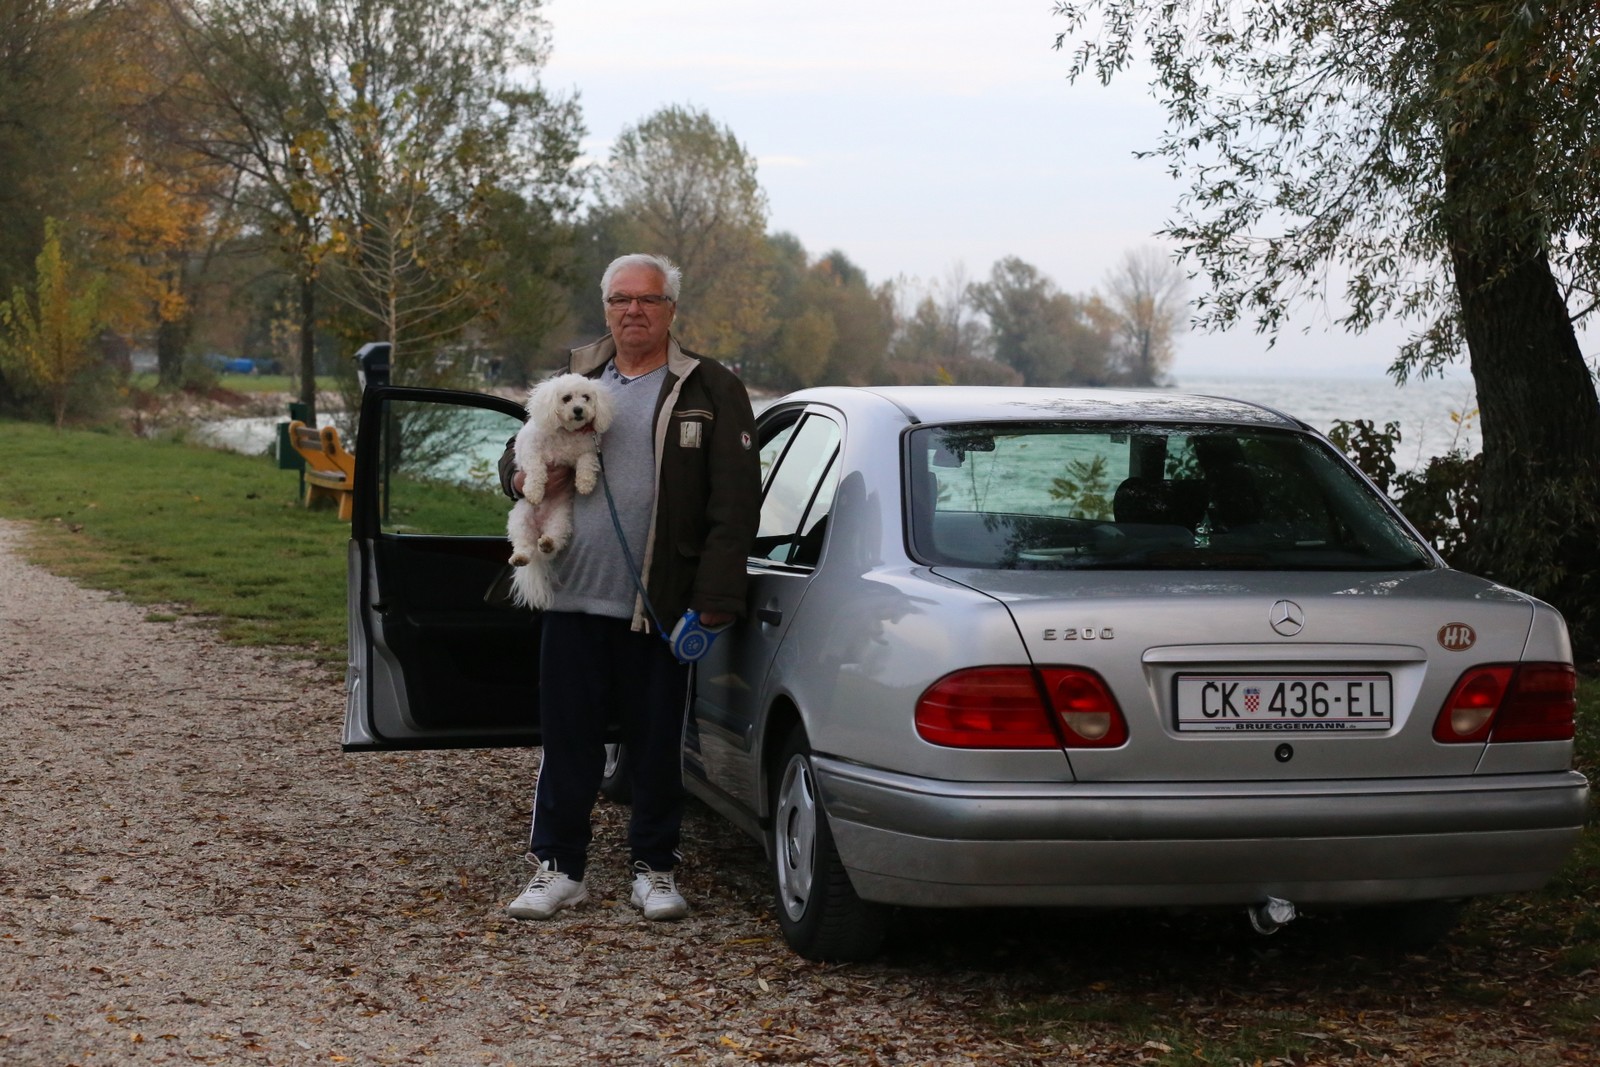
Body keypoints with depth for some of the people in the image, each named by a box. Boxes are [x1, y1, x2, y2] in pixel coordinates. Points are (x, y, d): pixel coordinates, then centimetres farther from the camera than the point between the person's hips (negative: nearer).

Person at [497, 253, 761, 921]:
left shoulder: (711, 390, 1)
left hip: (659, 607, -3)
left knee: (656, 745, 6)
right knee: (568, 741, 6)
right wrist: (521, 478, -1)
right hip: (574, 597, 3)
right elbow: (518, 455, 26)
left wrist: (714, 597, -12)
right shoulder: (571, 380, 13)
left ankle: (655, 869, 19)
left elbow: (735, 503, -3)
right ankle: (557, 867, 16)